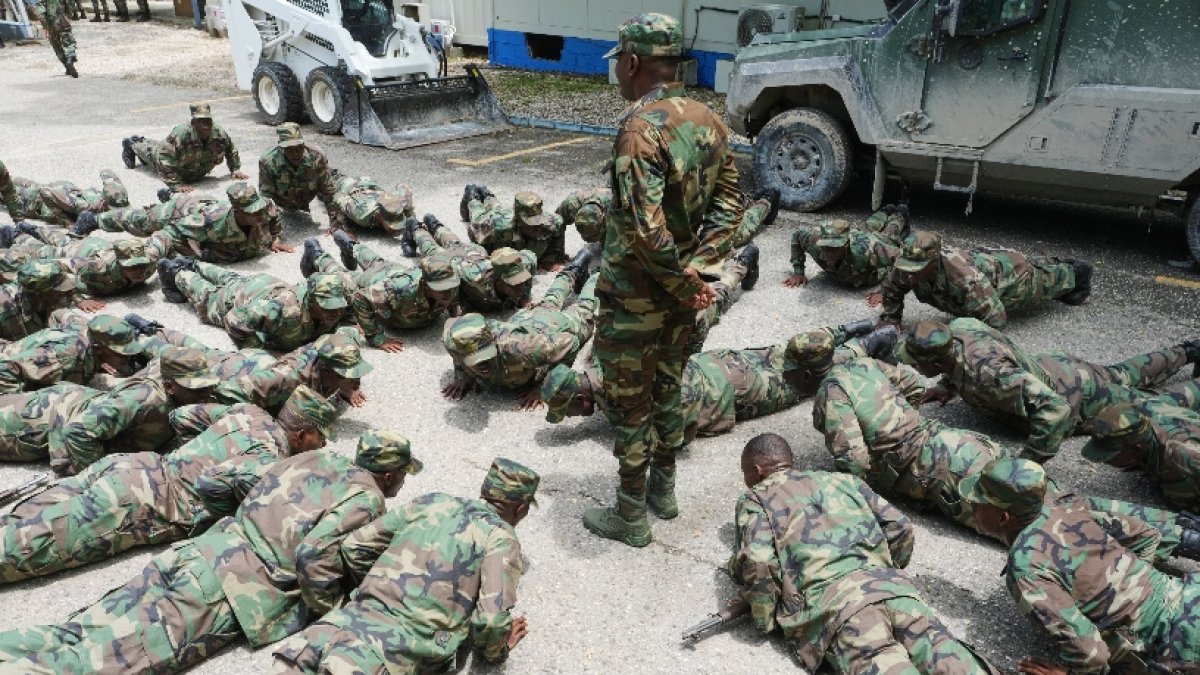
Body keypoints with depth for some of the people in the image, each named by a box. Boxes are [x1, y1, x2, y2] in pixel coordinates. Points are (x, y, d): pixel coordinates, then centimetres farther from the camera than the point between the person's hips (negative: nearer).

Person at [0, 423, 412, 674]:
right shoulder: (367, 498, -4)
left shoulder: (318, 456, 18)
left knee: (76, 637, 2)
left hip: (199, 551, 7)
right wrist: (332, 612, -4)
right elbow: (315, 554, -18)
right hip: (233, 587, -7)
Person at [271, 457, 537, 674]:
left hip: (351, 618, 5)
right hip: (399, 651, -5)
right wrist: (494, 652, 12)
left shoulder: (432, 502, 18)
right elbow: (491, 619, -10)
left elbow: (354, 546, 19)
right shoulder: (502, 538, 3)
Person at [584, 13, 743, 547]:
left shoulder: (640, 128, -23)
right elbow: (728, 203, 6)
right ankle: (663, 485, 40)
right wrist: (699, 267, -2)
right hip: (680, 291, 8)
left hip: (633, 295, -8)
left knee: (629, 403, 7)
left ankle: (630, 516, 22)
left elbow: (645, 227, -31)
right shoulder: (709, 122, 3)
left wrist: (682, 283, -18)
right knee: (668, 387, 22)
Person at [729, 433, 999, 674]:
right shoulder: (841, 480, 32)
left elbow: (757, 561, -2)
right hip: (890, 584, 5)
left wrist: (765, 620, 12)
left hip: (830, 602, -5)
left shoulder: (754, 500, 17)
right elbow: (900, 528, 24)